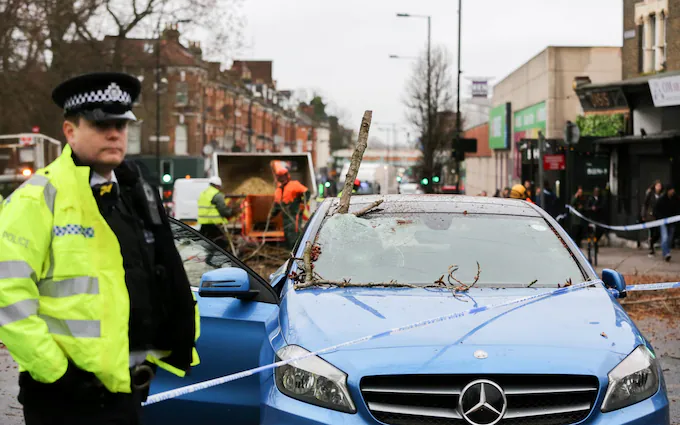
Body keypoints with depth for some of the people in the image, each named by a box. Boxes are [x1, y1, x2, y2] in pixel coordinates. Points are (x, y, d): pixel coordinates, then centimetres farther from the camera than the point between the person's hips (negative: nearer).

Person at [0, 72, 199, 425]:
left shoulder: (137, 194, 13)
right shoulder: (42, 197, -11)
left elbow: (167, 280, 23)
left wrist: (182, 347, 14)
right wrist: (50, 367, -19)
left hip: (128, 390, 7)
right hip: (69, 397, -7)